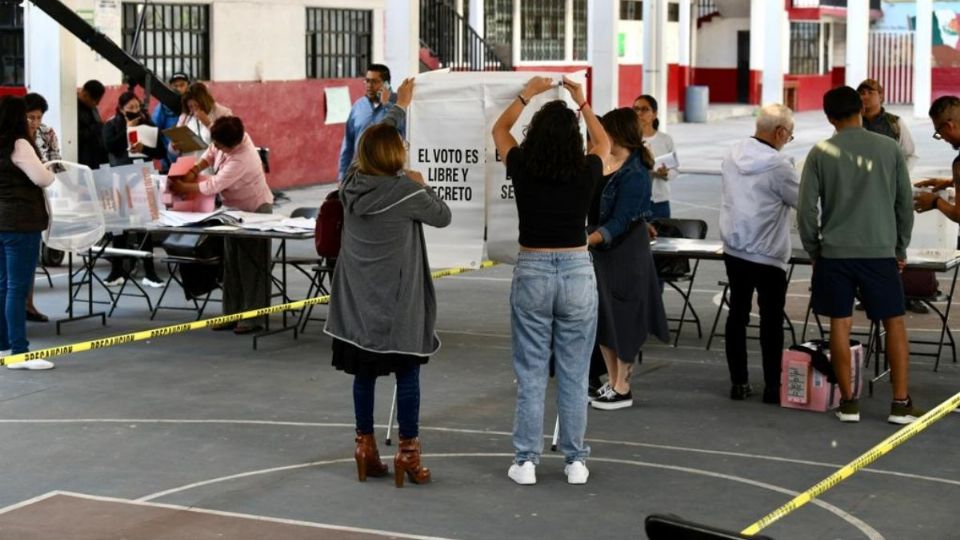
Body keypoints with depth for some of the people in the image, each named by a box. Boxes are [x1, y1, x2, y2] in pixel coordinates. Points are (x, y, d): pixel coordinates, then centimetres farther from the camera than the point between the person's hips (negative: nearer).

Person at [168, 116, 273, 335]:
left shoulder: (241, 160, -34)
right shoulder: (227, 141, -12)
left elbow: (212, 186, -30)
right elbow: (211, 153, 9)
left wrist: (182, 188, -18)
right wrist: (195, 170, -6)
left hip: (255, 210, -9)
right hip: (235, 208, 9)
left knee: (251, 265, -5)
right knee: (231, 263, 10)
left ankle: (253, 318, -1)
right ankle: (232, 314, 14)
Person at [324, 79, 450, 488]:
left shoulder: (351, 183, 1)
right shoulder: (404, 191, -15)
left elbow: (372, 141, 19)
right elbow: (443, 217, 1)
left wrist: (400, 106, 31)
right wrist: (422, 185, 16)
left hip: (358, 302, 6)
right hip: (397, 303, -6)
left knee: (364, 374, 12)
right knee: (407, 375, 2)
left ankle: (366, 448, 19)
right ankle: (408, 454, 3)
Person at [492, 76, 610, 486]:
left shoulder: (522, 170, -7)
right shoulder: (585, 174, -7)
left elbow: (499, 130, 14)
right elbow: (603, 143, 17)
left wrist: (528, 94, 21)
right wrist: (581, 102, 22)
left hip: (532, 272, 0)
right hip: (577, 272, 0)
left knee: (531, 375, 6)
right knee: (574, 376, 7)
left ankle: (526, 461, 7)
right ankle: (575, 461, 12)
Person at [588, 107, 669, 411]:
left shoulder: (635, 174, -19)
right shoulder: (608, 162, 4)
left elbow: (620, 222, -22)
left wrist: (586, 241, -30)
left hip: (625, 253, -8)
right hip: (601, 249, 8)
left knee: (623, 320, 0)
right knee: (602, 318, 12)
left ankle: (622, 390, 8)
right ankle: (612, 382, 22)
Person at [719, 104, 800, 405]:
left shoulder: (732, 155, 1)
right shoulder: (778, 165, -19)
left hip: (734, 250, 6)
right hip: (768, 256, -6)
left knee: (737, 315, 11)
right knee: (771, 321, 4)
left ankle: (739, 382, 15)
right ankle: (772, 386, 8)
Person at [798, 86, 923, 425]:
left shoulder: (820, 154, -1)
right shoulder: (889, 149, 1)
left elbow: (806, 208, -1)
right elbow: (905, 202, 5)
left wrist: (813, 250, 12)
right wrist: (900, 248, 15)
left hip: (834, 253, 0)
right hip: (880, 251, 0)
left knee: (840, 324, 7)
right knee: (894, 323, 8)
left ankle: (848, 402, 10)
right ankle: (901, 403, 5)